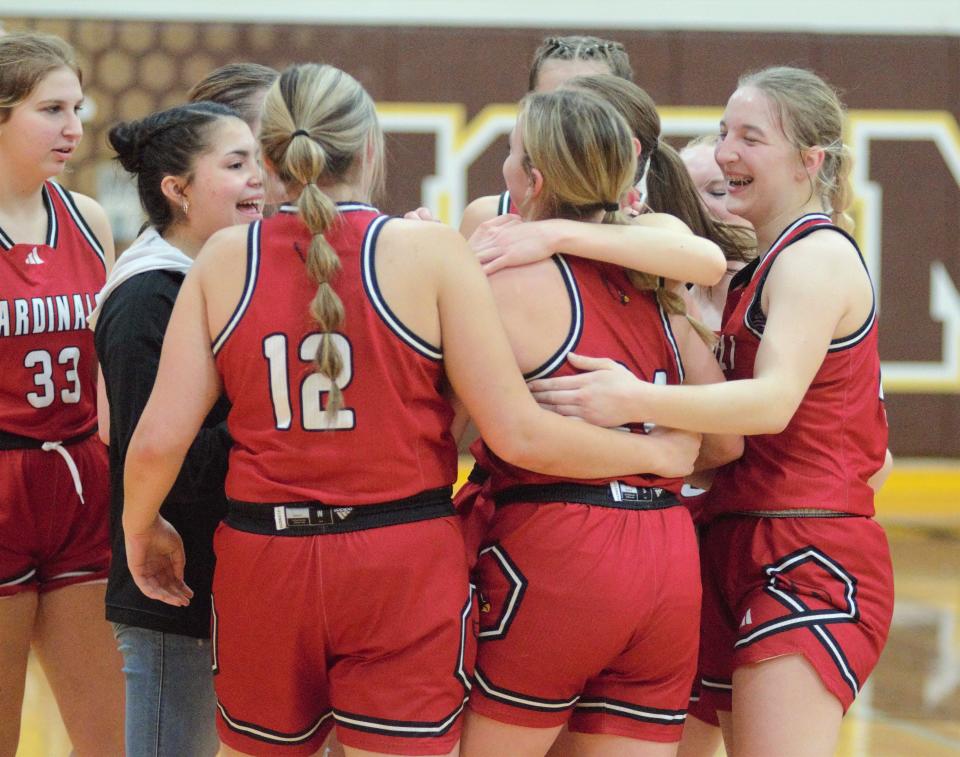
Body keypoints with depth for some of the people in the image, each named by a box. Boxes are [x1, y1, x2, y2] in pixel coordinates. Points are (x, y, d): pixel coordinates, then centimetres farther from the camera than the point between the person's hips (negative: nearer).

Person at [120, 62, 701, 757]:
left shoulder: (226, 257, 2)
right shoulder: (429, 249, -5)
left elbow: (160, 439, -2)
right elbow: (517, 433, -8)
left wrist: (140, 530, 18)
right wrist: (660, 452, 6)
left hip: (263, 567, 3)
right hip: (404, 568, -2)